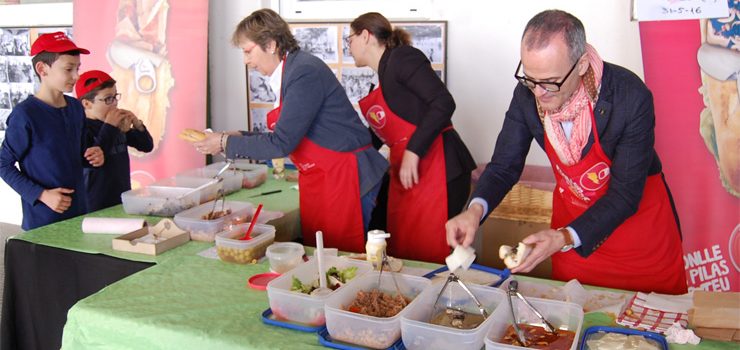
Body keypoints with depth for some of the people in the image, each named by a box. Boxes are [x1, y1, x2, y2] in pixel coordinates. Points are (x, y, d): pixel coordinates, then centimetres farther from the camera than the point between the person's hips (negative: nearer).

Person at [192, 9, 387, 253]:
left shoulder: (305, 73, -19)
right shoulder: (288, 73, 9)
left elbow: (281, 143, -20)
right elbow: (286, 136, 15)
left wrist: (227, 143, -10)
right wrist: (240, 138, 9)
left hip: (345, 177, -9)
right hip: (319, 179, 9)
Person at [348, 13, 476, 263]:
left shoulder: (402, 57, -5)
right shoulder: (383, 79, 19)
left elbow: (443, 103, -16)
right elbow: (374, 137, 32)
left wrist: (413, 151, -19)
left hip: (437, 170, -9)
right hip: (404, 177, 9)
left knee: (426, 257, -7)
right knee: (400, 254, 11)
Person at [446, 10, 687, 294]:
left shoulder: (631, 97, -30)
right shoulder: (526, 94, -18)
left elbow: (625, 194, -25)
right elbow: (504, 165, -9)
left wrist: (565, 237, -38)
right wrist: (476, 209, -29)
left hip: (637, 216, -3)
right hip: (570, 215, 3)